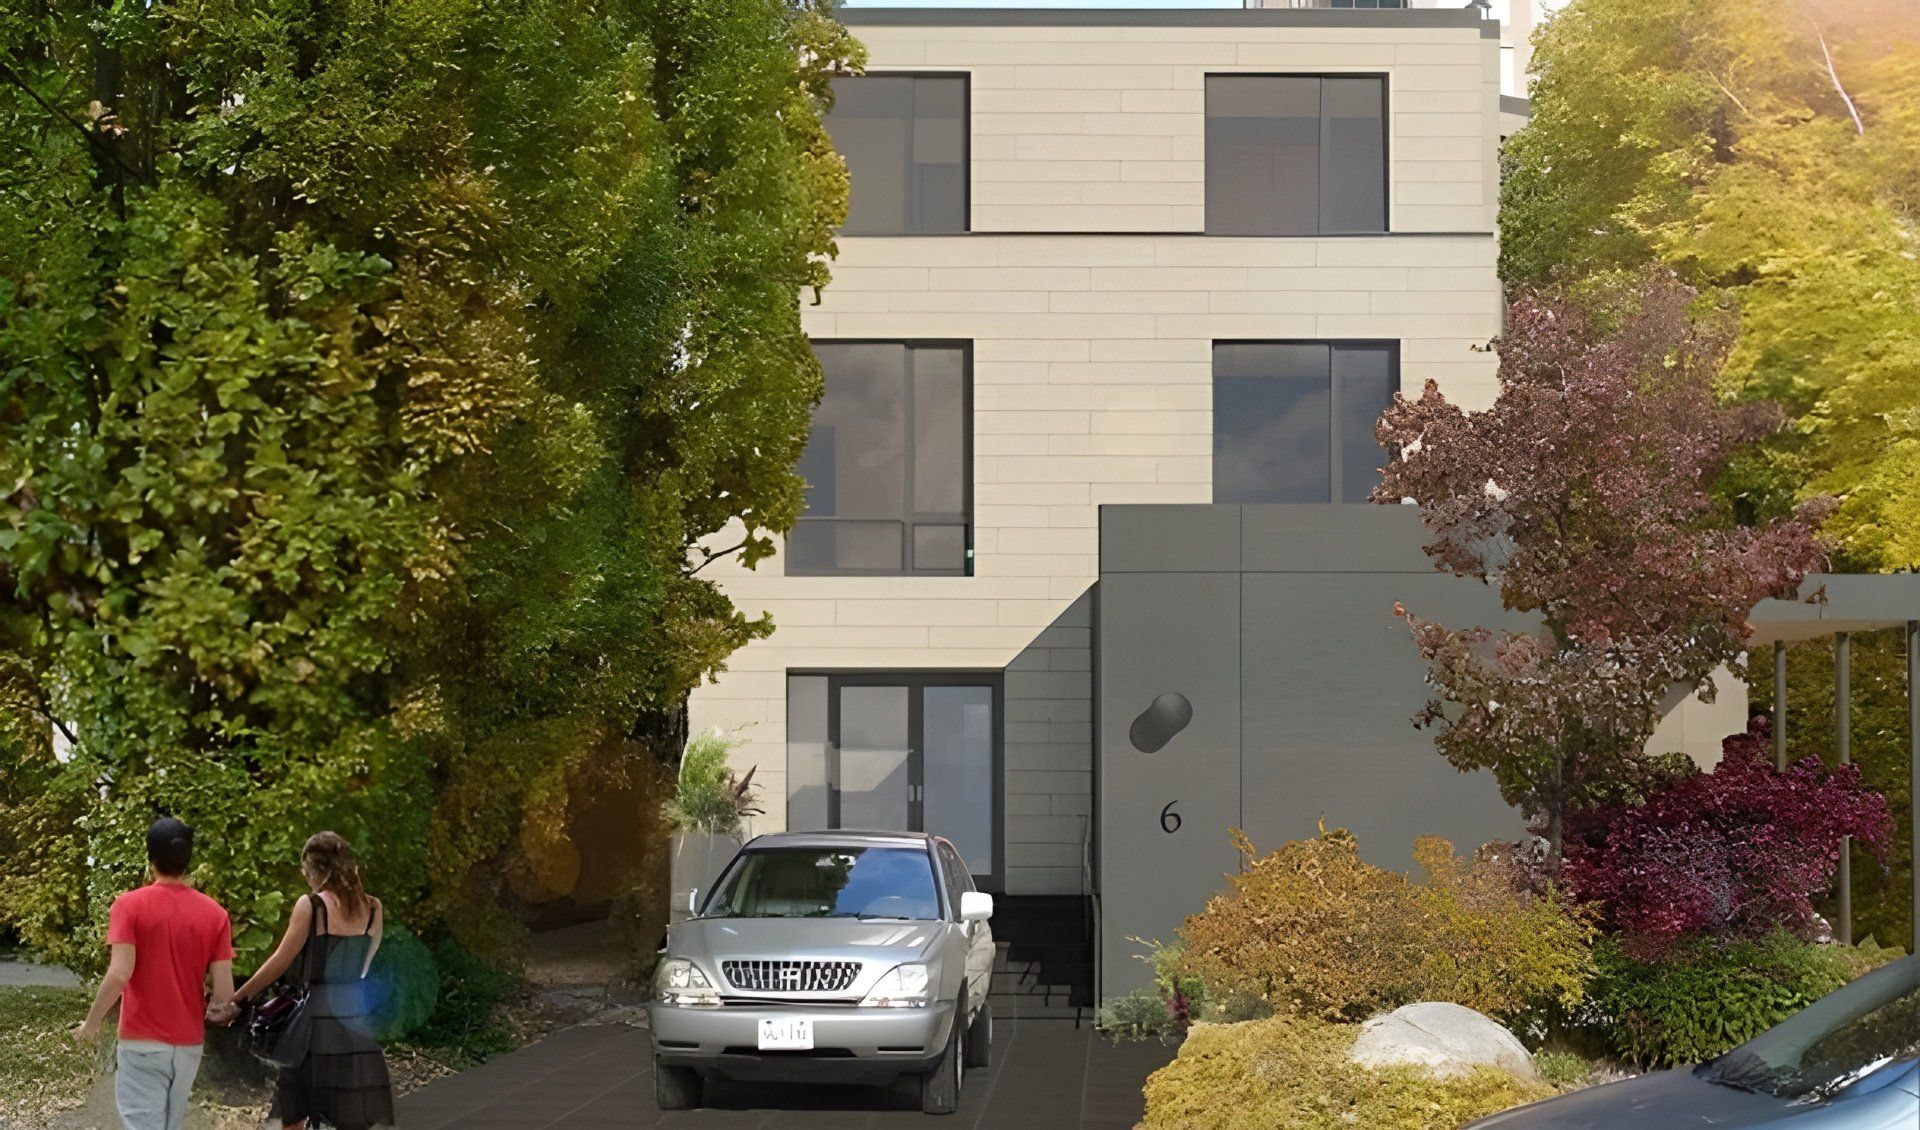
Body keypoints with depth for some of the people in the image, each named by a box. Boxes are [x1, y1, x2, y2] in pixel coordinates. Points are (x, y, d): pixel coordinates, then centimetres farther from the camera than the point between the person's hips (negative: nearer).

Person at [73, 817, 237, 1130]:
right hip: (188, 1043, 4)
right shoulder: (215, 914, -1)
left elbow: (119, 975, -19)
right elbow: (224, 994, -5)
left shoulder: (130, 905, -9)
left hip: (142, 1042, -4)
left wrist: (91, 1023, -5)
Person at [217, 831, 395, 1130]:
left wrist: (235, 1000, 3)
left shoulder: (311, 906, -7)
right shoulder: (373, 908, 6)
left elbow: (280, 963, -5)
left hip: (316, 1018, -4)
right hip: (357, 1015, 4)